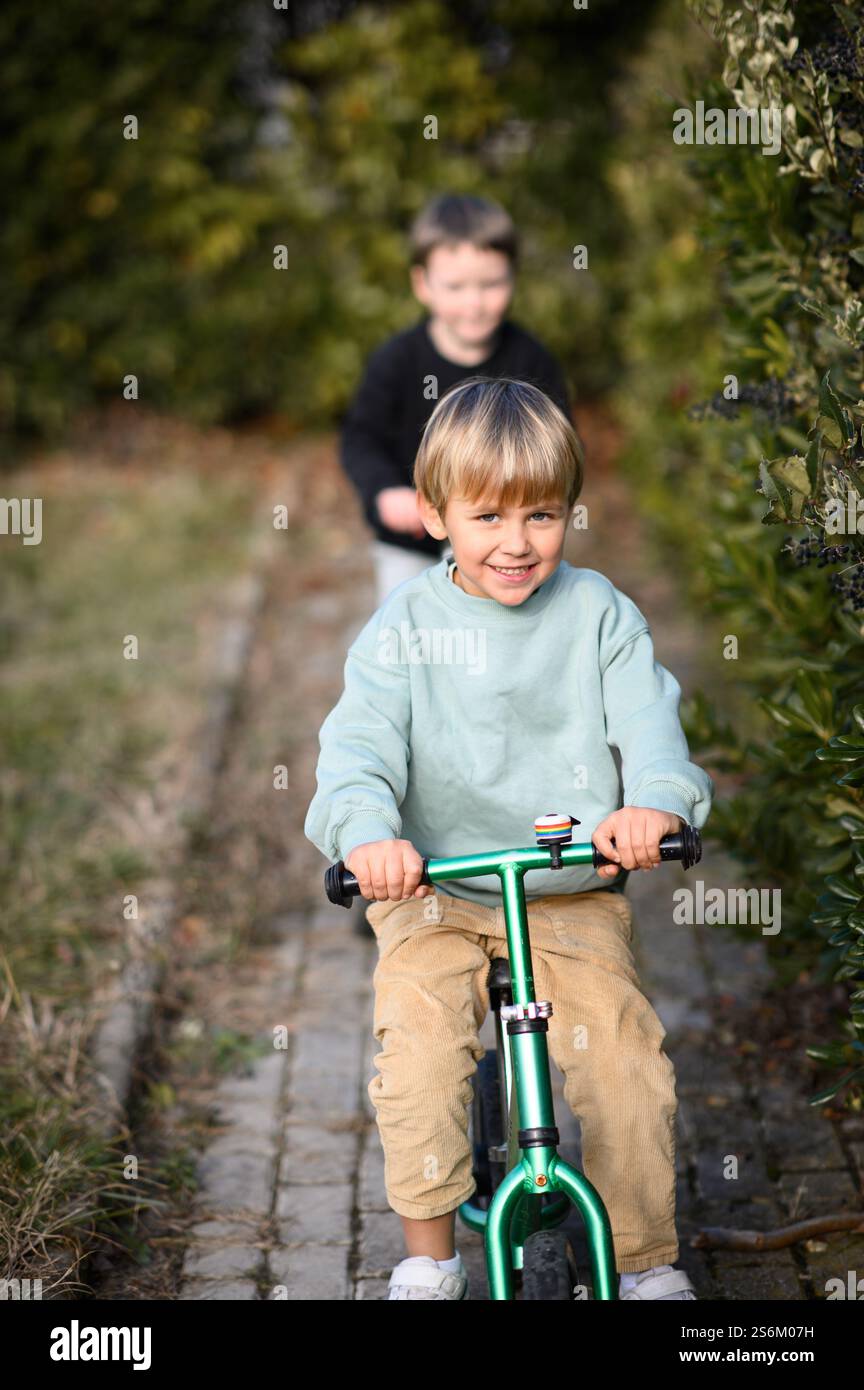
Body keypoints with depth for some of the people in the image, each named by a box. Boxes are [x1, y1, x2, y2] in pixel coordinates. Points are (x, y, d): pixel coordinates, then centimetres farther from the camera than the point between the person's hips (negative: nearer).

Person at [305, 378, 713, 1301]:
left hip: (575, 895, 1)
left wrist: (655, 801, -33)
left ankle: (648, 1261, 6)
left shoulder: (598, 613, 1)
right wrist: (367, 829, -36)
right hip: (434, 893, 0)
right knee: (418, 1032, -22)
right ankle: (428, 1258, -4)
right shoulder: (405, 626, -2)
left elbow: (646, 718, -10)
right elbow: (362, 737, -14)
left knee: (622, 1048, -14)